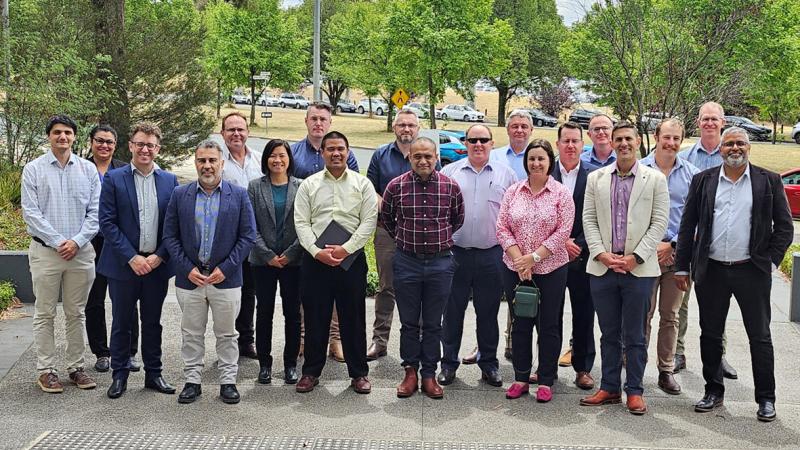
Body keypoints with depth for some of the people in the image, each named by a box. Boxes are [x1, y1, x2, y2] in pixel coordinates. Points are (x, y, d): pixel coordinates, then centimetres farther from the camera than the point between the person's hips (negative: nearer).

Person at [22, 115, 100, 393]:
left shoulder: (88, 169, 5)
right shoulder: (33, 169, 0)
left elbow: (95, 212, 3)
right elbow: (31, 213, -5)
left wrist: (77, 242, -10)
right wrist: (58, 242, -12)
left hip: (81, 252, 2)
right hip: (45, 252, -2)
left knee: (76, 314, 10)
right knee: (45, 314, 4)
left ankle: (75, 366, 18)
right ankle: (45, 370, 11)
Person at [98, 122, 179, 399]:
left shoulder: (170, 181, 5)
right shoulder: (114, 179, -2)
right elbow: (107, 222, -7)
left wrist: (159, 256, -8)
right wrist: (131, 258, -13)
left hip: (157, 263, 2)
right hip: (123, 264, -2)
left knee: (153, 322, 12)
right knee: (121, 323, 8)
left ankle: (153, 373, 23)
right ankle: (119, 375, 20)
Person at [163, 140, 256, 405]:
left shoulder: (239, 195, 0)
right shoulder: (179, 195, 3)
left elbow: (248, 236, -2)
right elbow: (170, 236, 3)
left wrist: (225, 268, -9)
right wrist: (187, 268, -8)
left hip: (226, 277, -1)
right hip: (189, 277, 1)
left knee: (227, 334, 9)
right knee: (191, 334, 10)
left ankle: (228, 381, 20)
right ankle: (192, 381, 21)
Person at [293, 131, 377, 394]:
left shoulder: (362, 184, 5)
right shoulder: (309, 185, 7)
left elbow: (369, 221, -2)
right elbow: (301, 223, 1)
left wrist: (346, 249, -12)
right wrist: (317, 251, -12)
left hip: (352, 258, -1)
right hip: (315, 259, 1)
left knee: (353, 318, 5)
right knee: (315, 318, 7)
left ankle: (359, 373, 16)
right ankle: (311, 372, 19)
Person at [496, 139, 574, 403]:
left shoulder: (561, 193, -3)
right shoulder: (513, 192, 5)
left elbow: (563, 232, -9)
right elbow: (502, 228, 1)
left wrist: (534, 257, -14)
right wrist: (519, 260, -10)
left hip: (551, 269, -2)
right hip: (515, 269, 2)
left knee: (549, 326, 5)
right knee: (520, 324, 10)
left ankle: (546, 381, 16)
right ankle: (521, 378, 22)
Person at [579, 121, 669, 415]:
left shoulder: (655, 179, 2)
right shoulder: (596, 178, 9)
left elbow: (659, 223, -2)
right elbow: (589, 219, 6)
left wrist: (635, 257, -11)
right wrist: (601, 254, -8)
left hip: (639, 268, -2)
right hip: (602, 267, 2)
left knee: (635, 336, 4)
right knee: (609, 334, 11)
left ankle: (635, 391, 14)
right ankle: (609, 388, 19)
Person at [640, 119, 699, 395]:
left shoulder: (691, 173, 4)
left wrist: (672, 245, -7)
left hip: (677, 252, 2)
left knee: (670, 316, 9)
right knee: (643, 315, 1)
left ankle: (666, 370, 18)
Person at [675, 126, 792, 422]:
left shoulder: (769, 181, 1)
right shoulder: (703, 181, 5)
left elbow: (784, 227, 4)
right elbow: (687, 226, 6)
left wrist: (771, 261, -4)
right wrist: (682, 267, 4)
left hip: (751, 271, -2)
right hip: (711, 271, 2)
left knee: (760, 336, 5)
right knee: (710, 335, 10)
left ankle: (766, 398, 16)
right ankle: (714, 392, 24)